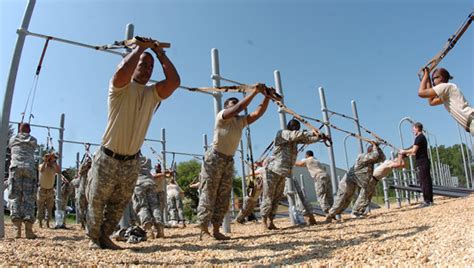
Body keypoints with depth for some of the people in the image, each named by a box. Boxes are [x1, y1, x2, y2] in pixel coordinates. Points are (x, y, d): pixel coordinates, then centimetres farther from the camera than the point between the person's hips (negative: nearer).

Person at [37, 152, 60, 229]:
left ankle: (47, 223, 12)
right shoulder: (42, 165, -10)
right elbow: (41, 170, -35)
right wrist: (45, 161, -35)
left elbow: (59, 172, -26)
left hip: (50, 191, 2)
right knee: (41, 208, 2)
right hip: (42, 190, -2)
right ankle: (40, 223, 10)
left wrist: (55, 162, -27)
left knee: (49, 208, 5)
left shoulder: (54, 166, -5)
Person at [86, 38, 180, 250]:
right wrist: (140, 47, -20)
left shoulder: (153, 93, 3)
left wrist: (160, 52, -7)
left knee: (119, 205, 17)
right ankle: (93, 238, 31)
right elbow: (122, 71, -34)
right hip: (108, 158, -4)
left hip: (131, 162, 5)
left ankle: (104, 237, 35)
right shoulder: (121, 87, -9)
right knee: (96, 202, 9)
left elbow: (174, 81, -14)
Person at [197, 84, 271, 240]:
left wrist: (267, 97, -7)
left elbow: (258, 113, 3)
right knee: (208, 195, -7)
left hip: (229, 160, 7)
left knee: (223, 198, 5)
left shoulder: (241, 121, 12)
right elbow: (239, 108, -21)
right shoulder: (221, 116, -5)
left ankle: (216, 230, 9)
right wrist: (255, 91, -19)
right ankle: (204, 230, -3)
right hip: (214, 158, -7)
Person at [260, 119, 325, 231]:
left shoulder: (295, 139, 15)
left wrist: (319, 137, -2)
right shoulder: (282, 133, -6)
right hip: (273, 170, -7)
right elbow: (295, 134, -22)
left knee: (277, 198, 5)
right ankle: (264, 221, 2)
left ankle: (270, 221, 8)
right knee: (268, 197, -4)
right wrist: (312, 133, -24)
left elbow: (307, 140, 13)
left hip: (283, 172, 7)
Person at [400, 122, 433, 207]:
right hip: (425, 162, 10)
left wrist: (404, 151, -5)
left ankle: (427, 201, -8)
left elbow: (414, 150, -19)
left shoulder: (419, 138, -11)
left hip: (421, 163, -10)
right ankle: (429, 200, 13)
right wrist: (408, 153, 22)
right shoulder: (423, 137, 20)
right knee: (427, 182, 9)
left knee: (423, 182, -9)